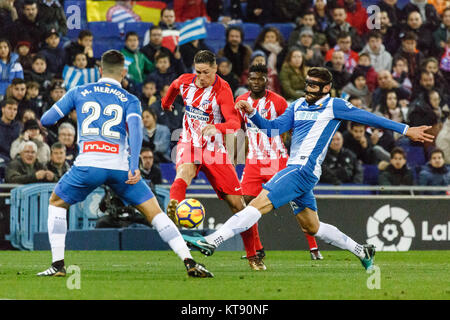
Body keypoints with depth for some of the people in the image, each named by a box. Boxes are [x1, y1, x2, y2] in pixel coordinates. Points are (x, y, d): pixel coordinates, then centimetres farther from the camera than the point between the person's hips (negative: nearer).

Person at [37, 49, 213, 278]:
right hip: (119, 165, 0)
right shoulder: (130, 100, 11)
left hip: (87, 165, 0)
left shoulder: (78, 93, 15)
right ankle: (189, 262, -4)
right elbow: (135, 128, -8)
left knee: (57, 203, 25)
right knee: (154, 212, 8)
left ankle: (57, 265, 13)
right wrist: (134, 167, -17)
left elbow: (46, 120, 16)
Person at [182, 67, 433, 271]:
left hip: (304, 170, -9)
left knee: (259, 203, -18)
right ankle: (362, 251, 30)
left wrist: (406, 130, 5)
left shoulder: (334, 106, 0)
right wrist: (252, 114, -5)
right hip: (296, 170, 9)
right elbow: (274, 128, 13)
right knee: (313, 228, 18)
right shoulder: (298, 106, 19)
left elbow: (368, 118, 4)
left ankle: (211, 242, -26)